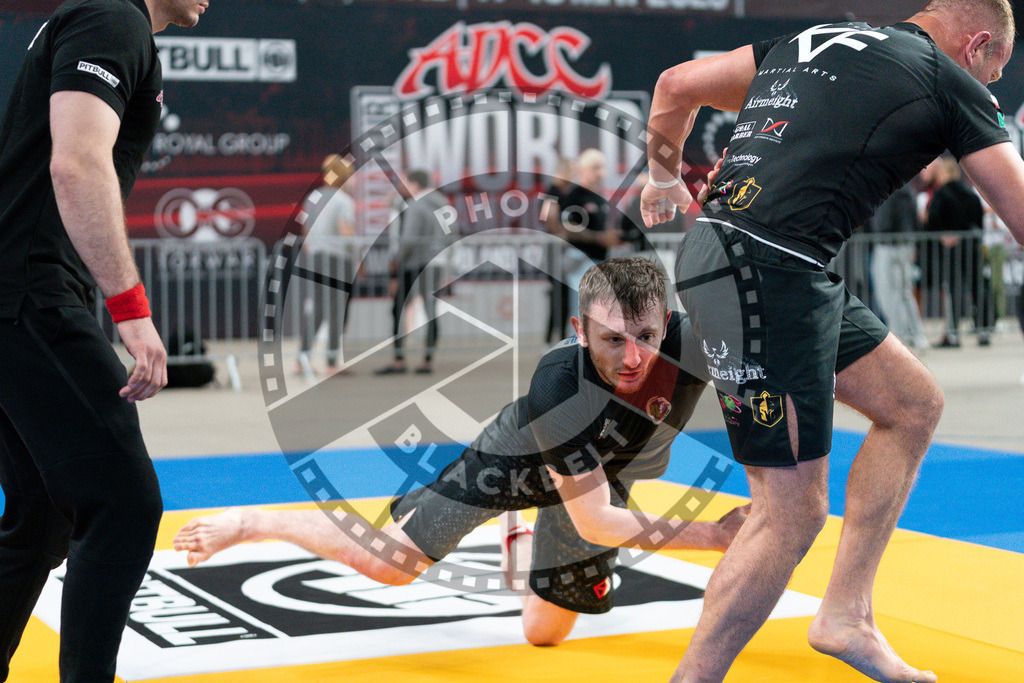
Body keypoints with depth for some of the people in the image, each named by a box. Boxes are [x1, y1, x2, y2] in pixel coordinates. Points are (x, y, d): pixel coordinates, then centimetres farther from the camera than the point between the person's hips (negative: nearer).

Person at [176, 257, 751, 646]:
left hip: (607, 472, 4)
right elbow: (594, 520, -39)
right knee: (391, 564, -12)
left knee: (545, 631, 14)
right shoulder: (556, 385, -45)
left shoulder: (693, 341, -37)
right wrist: (713, 535, -39)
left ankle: (520, 546, 50)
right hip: (519, 456, -4)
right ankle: (252, 523, 13)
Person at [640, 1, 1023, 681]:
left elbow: (676, 85, 25)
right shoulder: (953, 84, 3)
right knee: (792, 513, -4)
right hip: (767, 270, -9)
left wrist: (666, 177, 41)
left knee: (915, 402, 18)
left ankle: (846, 615, 22)